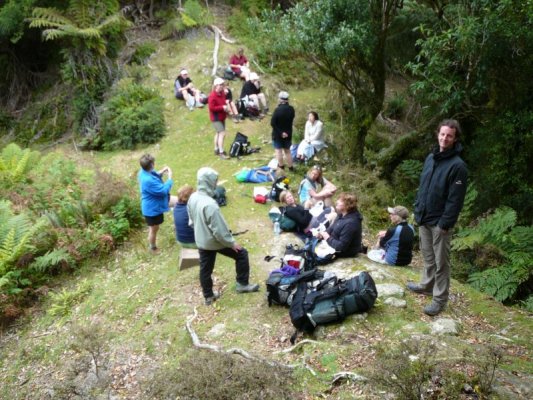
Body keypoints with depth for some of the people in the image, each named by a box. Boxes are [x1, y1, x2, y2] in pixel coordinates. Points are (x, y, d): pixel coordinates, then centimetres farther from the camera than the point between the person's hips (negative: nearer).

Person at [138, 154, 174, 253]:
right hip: (153, 208, -9)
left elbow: (154, 176, 13)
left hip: (155, 203, 9)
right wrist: (169, 177, -20)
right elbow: (164, 190, -31)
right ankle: (153, 248, 41)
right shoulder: (148, 180, -40)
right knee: (154, 229, 16)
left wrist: (161, 172, -6)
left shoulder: (144, 172, -11)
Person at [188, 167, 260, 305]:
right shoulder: (210, 204, -32)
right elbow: (219, 229, -27)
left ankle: (208, 296, 36)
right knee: (241, 254, 10)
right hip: (214, 241, -8)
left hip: (200, 241, 8)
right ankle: (242, 284, 20)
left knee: (205, 268, 20)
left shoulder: (192, 198, -4)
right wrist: (232, 242, -14)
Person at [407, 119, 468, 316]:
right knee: (428, 256, 21)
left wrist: (445, 223, -18)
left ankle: (439, 299, 12)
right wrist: (417, 209, 11)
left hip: (440, 222, -7)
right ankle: (426, 285, 37)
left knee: (441, 262, 3)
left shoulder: (457, 165, -16)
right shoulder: (430, 158, 7)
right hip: (424, 218, 7)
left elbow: (455, 199, -18)